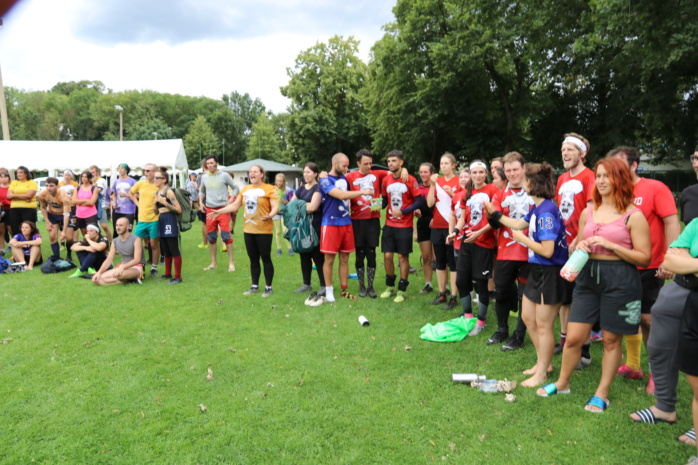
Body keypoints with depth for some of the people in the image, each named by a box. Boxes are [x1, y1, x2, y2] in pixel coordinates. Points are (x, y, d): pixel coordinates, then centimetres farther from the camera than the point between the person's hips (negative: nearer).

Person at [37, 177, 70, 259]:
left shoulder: (63, 196, -35)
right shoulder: (42, 194, -22)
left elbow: (66, 214, -37)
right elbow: (43, 208, -1)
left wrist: (64, 231, -41)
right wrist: (47, 222, -8)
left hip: (64, 215, -3)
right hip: (52, 215, 3)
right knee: (52, 237, -4)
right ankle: (57, 258, 5)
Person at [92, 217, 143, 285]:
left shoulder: (136, 239, -11)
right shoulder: (115, 241, 9)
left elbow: (137, 260, -19)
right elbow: (109, 259, 7)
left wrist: (122, 267, -33)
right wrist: (99, 272, -7)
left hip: (136, 268, -7)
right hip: (123, 268, 7)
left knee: (117, 274, -38)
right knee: (98, 279, -12)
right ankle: (128, 280, -15)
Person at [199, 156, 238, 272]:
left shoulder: (224, 175, -3)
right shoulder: (204, 177, 9)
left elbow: (236, 188, 2)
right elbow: (201, 191, 24)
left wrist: (230, 201, -10)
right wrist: (201, 202, 8)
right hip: (209, 209, 4)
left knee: (226, 235, -8)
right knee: (211, 237, 8)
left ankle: (231, 263, 0)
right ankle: (213, 263, 19)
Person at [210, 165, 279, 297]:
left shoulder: (269, 189, -8)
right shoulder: (245, 189, 10)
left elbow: (275, 207, -16)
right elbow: (235, 205, 12)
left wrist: (270, 215, -36)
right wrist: (219, 211, 6)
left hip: (264, 230, -6)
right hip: (248, 230, 6)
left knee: (265, 258, 2)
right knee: (253, 259, 14)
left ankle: (268, 288, 13)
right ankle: (254, 286, 26)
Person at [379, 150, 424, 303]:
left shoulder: (410, 180, -8)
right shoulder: (385, 180, 5)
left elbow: (420, 201, -8)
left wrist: (403, 212, -15)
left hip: (404, 225, -4)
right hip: (389, 224, 4)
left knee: (403, 256, 2)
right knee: (387, 256, 4)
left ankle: (402, 290, 14)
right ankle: (390, 287, 22)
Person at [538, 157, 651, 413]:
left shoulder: (634, 216, -5)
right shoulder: (588, 212, 9)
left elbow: (644, 258, -8)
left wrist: (610, 245, -17)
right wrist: (580, 247, -3)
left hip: (620, 280, -4)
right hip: (588, 276, 4)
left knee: (611, 340, 9)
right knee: (573, 337, 4)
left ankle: (602, 393, 26)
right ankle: (562, 383, 26)